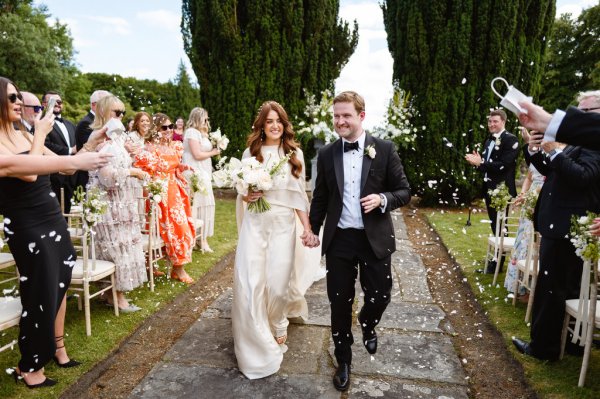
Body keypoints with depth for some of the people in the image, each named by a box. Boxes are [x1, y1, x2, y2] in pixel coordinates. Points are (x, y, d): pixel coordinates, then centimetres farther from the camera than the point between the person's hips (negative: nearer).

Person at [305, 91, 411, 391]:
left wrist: (383, 199, -20)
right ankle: (343, 360, 31)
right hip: (338, 239, 1)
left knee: (380, 296, 8)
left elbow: (404, 191, -1)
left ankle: (367, 324, 46)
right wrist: (313, 230, 5)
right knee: (340, 302, 9)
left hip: (375, 239, -1)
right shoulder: (326, 154, 2)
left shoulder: (384, 149, -4)